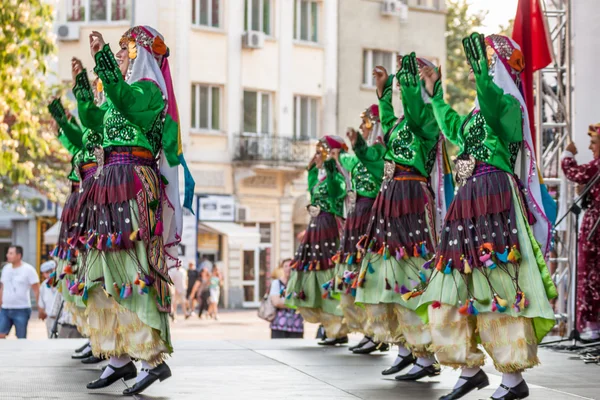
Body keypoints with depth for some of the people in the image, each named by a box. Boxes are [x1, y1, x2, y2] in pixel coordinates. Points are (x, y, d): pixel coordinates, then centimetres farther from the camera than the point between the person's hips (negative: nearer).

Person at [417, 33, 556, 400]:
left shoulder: (507, 104, -6)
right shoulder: (479, 111, 19)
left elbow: (493, 107, -31)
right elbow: (453, 128, 39)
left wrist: (482, 72, -43)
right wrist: (436, 94, 41)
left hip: (495, 200, -9)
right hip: (469, 199, 9)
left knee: (497, 287, -10)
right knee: (454, 286, 8)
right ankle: (471, 369, 16)